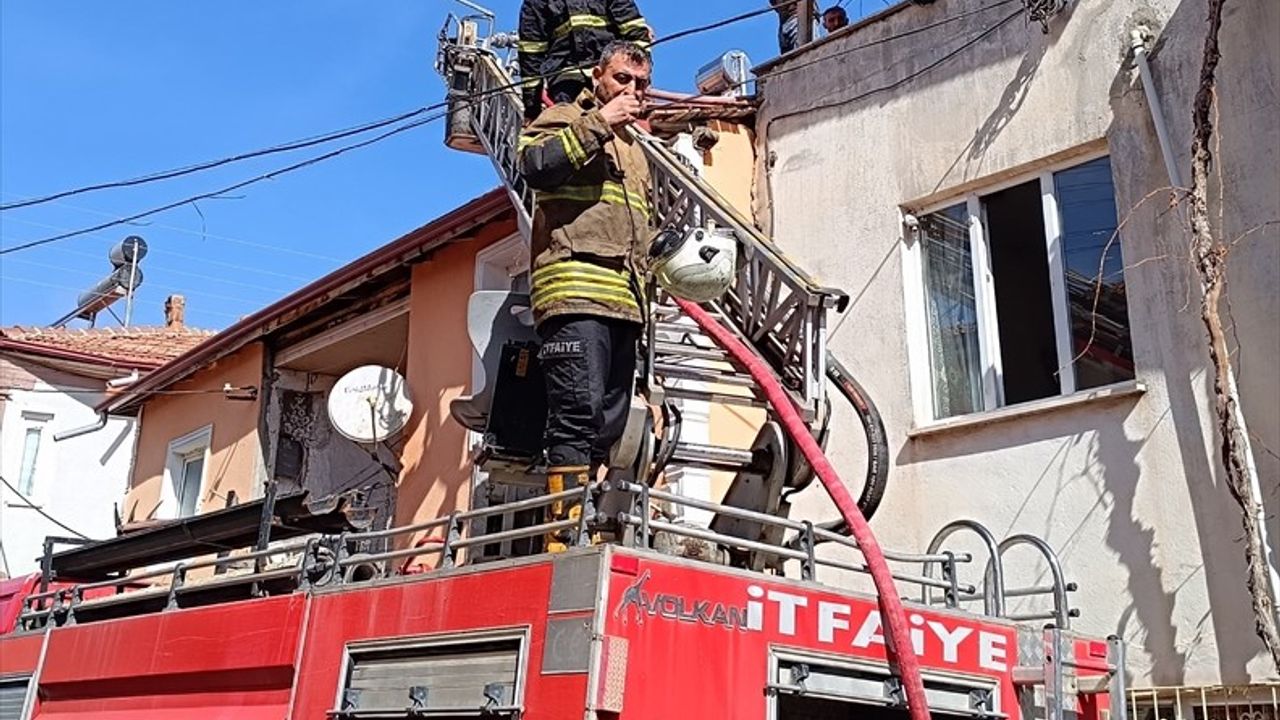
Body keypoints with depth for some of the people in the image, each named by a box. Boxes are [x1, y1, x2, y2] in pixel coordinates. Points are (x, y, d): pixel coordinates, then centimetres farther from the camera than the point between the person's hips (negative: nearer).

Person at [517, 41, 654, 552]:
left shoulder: (635, 150, 32)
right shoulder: (564, 119, 10)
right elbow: (535, 163, -13)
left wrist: (645, 294, 25)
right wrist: (598, 122, -10)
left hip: (623, 302, 8)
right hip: (575, 294, -8)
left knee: (608, 425, 3)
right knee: (578, 413, -18)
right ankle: (567, 537, -21)